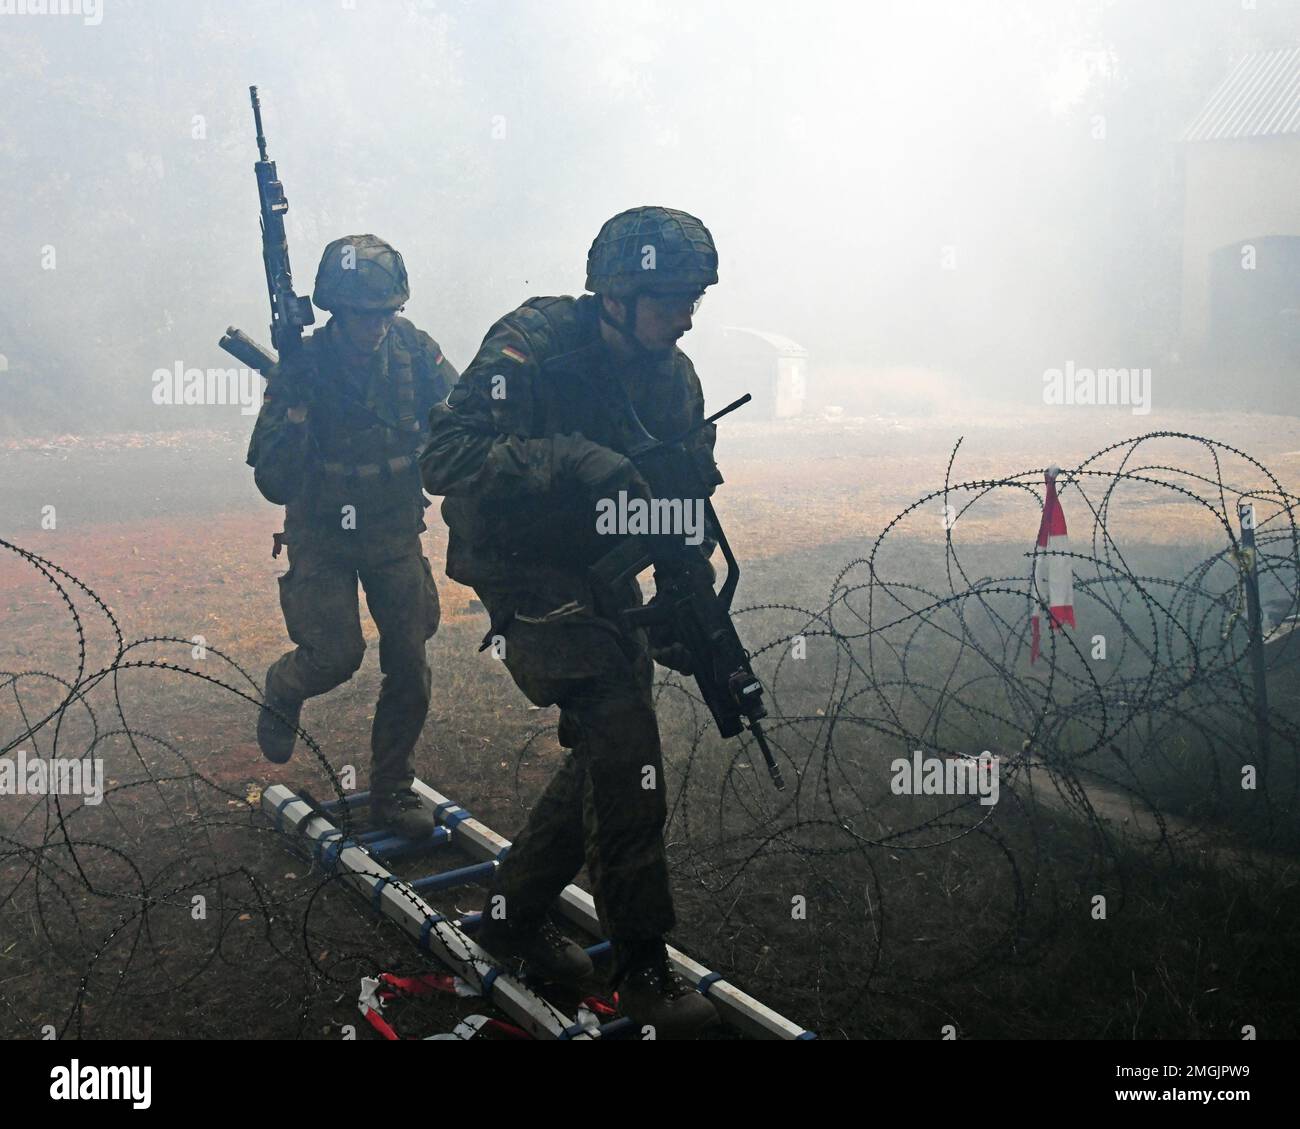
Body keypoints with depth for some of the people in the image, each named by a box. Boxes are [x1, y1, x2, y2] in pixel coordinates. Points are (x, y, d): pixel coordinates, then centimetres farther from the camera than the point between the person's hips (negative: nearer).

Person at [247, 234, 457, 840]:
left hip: (396, 533, 3)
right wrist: (295, 408, -35)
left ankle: (392, 791, 21)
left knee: (409, 665, 2)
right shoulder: (301, 367, -18)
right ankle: (281, 692, 25)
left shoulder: (415, 352, -11)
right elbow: (274, 483, -21)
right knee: (336, 654, -13)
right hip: (323, 536, -3)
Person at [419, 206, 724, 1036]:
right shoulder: (531, 348, -19)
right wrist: (575, 462, -39)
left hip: (603, 572, 8)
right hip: (522, 567, -7)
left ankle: (514, 914, 29)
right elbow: (443, 459, -29)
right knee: (619, 728, -21)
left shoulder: (673, 375, 2)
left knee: (609, 748, 8)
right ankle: (643, 966, -8)